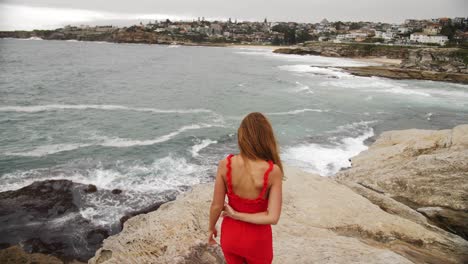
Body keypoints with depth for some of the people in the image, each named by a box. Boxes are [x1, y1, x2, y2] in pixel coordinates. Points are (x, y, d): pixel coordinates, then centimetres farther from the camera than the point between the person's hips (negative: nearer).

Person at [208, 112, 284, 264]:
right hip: (256, 239, -2)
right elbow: (273, 218, -24)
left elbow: (216, 206, -10)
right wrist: (237, 215, -14)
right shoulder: (273, 171, -24)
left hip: (230, 234, 2)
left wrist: (211, 228, 8)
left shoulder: (225, 165, -20)